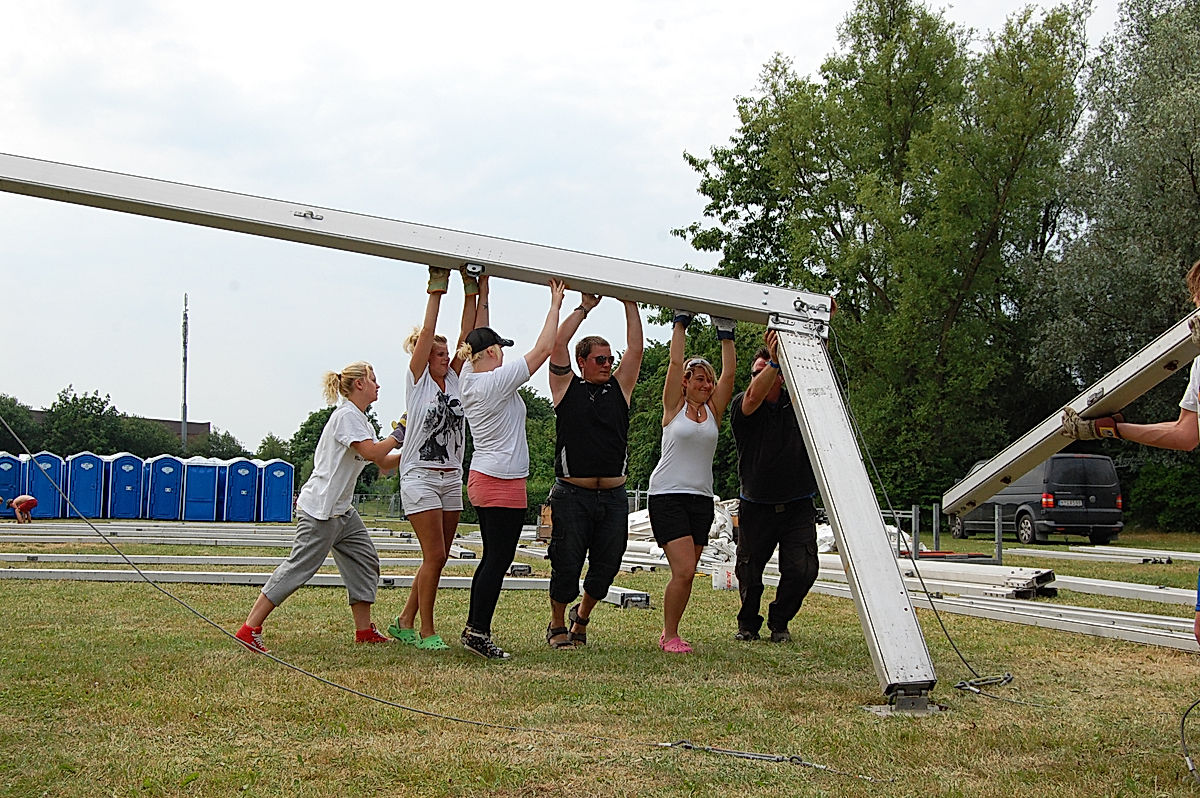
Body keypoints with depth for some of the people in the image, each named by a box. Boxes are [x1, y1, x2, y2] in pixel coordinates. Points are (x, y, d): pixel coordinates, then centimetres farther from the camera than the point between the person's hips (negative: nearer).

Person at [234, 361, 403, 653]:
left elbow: (385, 463, 20)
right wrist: (398, 436, -9)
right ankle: (249, 629, -9)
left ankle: (364, 630, 13)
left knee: (365, 561, 8)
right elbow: (372, 452, -25)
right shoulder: (347, 415, -14)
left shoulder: (361, 421, 18)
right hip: (319, 510, -11)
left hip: (340, 509, 11)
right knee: (300, 566, -11)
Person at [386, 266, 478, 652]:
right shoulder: (417, 379, -2)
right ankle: (426, 631, -2)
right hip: (420, 477, -6)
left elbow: (466, 337, 4)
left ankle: (404, 622, 19)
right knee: (435, 555, -10)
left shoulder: (453, 380, 11)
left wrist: (472, 293, -1)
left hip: (451, 479, 6)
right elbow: (426, 333, -10)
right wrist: (436, 290, -10)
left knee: (437, 558, 7)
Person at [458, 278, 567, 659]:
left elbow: (478, 339, 22)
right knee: (498, 559, -5)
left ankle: (473, 629, 17)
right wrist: (555, 305, -3)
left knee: (493, 557, 14)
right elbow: (543, 349, -12)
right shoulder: (497, 381, -15)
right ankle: (479, 632, -4)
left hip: (481, 480, 9)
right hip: (503, 483, -9)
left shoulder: (469, 379, 6)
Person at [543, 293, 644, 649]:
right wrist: (584, 307, 3)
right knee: (566, 565, 1)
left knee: (606, 567, 7)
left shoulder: (619, 389, 13)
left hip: (613, 496, 4)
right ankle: (557, 626, 21)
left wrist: (630, 304, 7)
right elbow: (558, 344, -5)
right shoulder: (567, 387, 5)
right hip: (572, 495, -3)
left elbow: (636, 350, 7)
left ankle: (582, 617, 31)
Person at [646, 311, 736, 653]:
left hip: (702, 499, 5)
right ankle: (669, 636, -2)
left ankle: (670, 632, 17)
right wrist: (680, 323, 0)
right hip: (668, 496, -5)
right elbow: (675, 363, -5)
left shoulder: (713, 411, 11)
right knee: (684, 570, -15)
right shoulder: (674, 407, 1)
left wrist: (726, 334, 4)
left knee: (686, 573, 5)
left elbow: (729, 373, 3)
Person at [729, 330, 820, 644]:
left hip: (798, 507, 1)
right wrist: (774, 359, -38)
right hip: (756, 506, -1)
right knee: (749, 570, 7)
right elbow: (753, 397, -27)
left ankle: (779, 622, 18)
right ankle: (748, 624, 33)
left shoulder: (796, 402, 4)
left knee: (802, 569, -8)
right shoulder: (741, 406, -3)